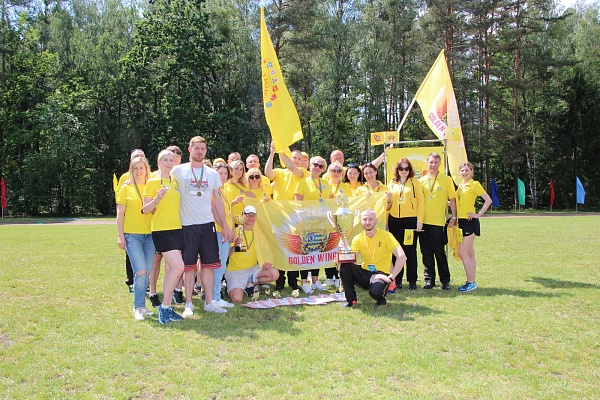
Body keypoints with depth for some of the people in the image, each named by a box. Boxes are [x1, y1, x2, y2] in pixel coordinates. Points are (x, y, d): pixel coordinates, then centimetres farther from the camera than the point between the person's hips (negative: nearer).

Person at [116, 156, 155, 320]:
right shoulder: (126, 188, 3)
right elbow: (120, 214, 2)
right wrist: (120, 236, -3)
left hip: (150, 235, 3)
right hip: (132, 235, -3)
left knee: (147, 272, 5)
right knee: (141, 271, -12)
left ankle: (141, 306, 18)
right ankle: (138, 308, 2)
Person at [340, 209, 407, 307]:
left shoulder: (386, 236, -10)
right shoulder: (358, 239, 2)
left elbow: (402, 257, -19)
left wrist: (391, 277, -23)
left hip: (381, 274, -4)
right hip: (364, 273, 4)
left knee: (375, 291, -37)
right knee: (345, 266, -22)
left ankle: (381, 299, 3)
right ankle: (351, 299, -5)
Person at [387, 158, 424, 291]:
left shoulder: (415, 183, 4)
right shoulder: (391, 184, 13)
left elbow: (421, 202, 0)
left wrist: (420, 220, -8)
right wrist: (386, 219, 5)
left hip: (410, 220, -3)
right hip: (394, 221, 3)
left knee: (410, 250, -1)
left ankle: (412, 281, 7)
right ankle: (397, 280, 14)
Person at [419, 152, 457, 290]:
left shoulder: (446, 179, 1)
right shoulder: (421, 181, 10)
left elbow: (452, 199, 2)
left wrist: (454, 217, -5)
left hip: (438, 222, -3)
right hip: (423, 221, 3)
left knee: (439, 252, -1)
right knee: (426, 253, 7)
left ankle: (445, 280, 10)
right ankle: (429, 279, 16)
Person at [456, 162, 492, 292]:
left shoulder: (474, 184, -6)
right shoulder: (460, 186, 14)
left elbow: (488, 200, -13)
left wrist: (479, 214, -14)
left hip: (470, 222, -7)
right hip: (461, 221, 8)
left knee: (462, 252, -11)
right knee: (469, 253, 11)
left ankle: (471, 282, -4)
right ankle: (472, 282, 16)